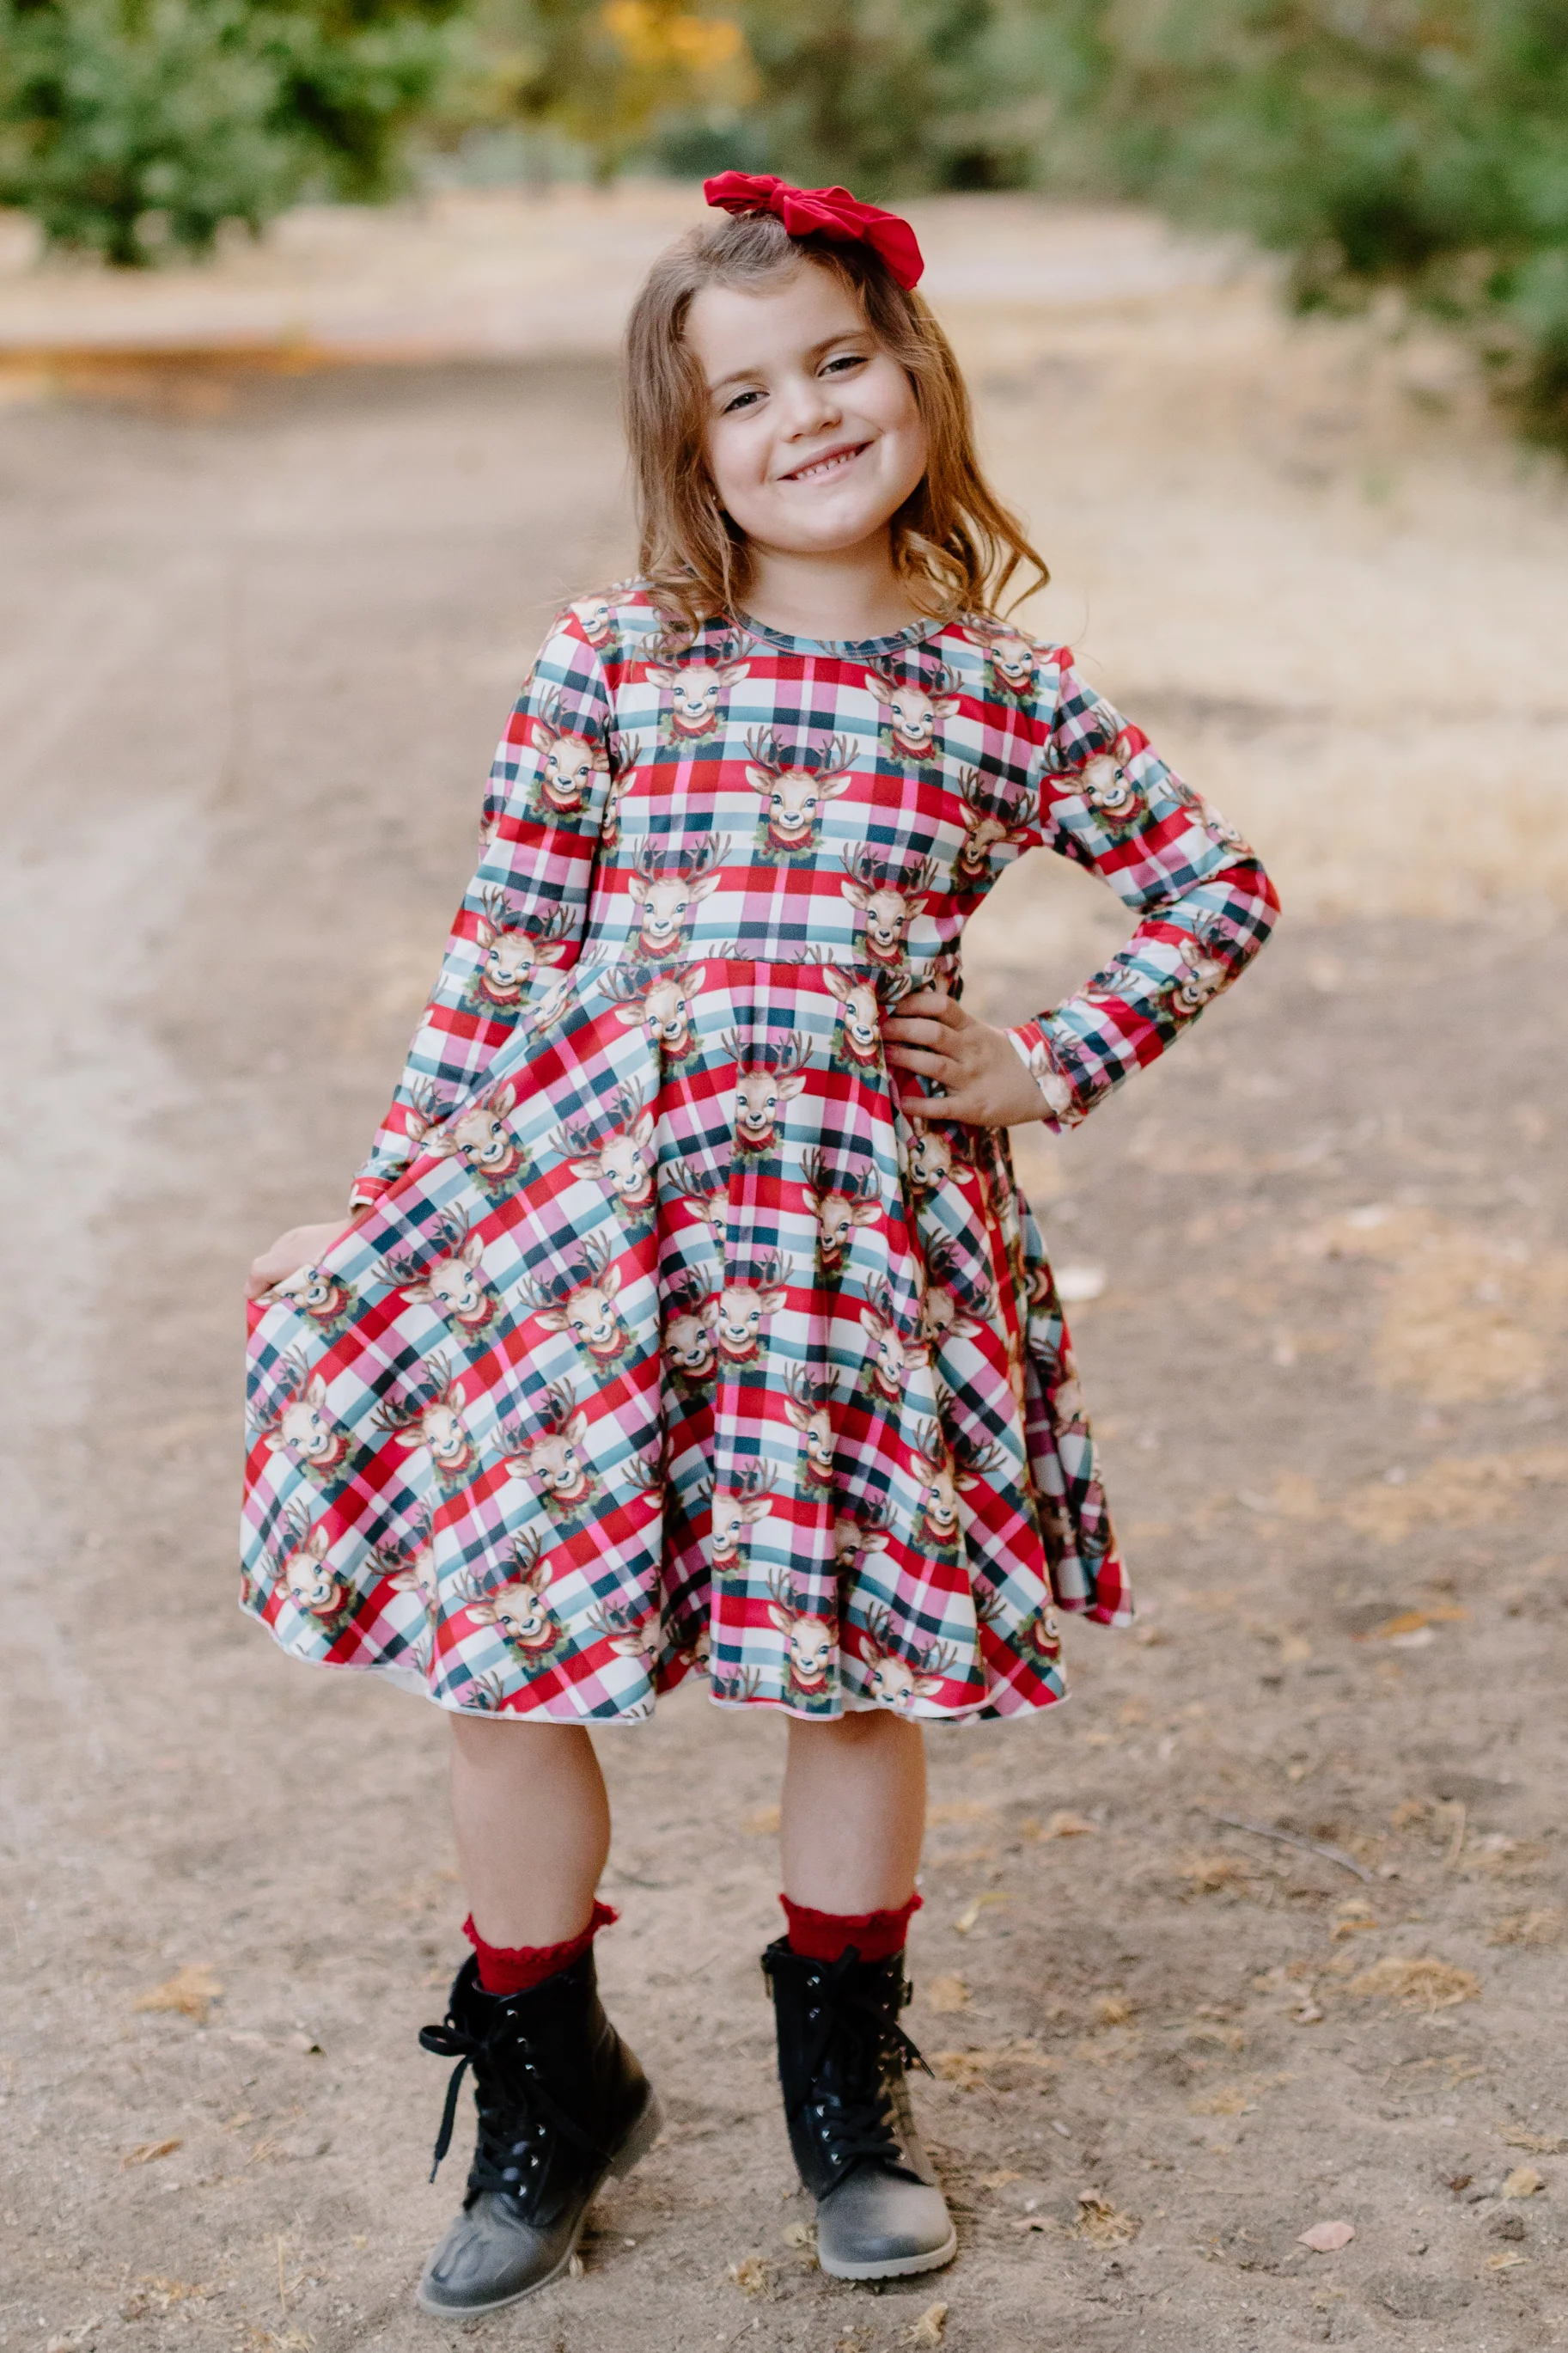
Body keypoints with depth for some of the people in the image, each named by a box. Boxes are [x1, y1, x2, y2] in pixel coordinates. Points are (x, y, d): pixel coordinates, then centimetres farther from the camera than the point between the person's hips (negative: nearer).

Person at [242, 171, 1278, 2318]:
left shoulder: (1006, 692, 5)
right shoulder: (610, 664, 3)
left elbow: (1220, 887, 16)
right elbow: (504, 951, 6)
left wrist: (1053, 1067, 7)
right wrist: (401, 1201, 5)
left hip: (866, 1224, 0)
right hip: (582, 1212, 0)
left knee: (858, 1661, 8)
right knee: (500, 1659, 3)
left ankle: (845, 2087, 31)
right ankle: (549, 2090, 26)